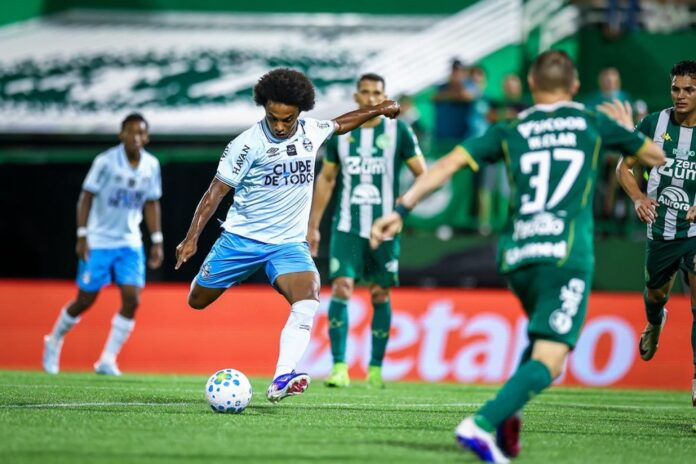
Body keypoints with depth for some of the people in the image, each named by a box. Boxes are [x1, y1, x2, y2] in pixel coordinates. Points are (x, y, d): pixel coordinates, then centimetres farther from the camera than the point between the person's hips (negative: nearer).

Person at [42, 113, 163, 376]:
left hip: (130, 243, 4)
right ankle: (54, 342, 29)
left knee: (132, 299, -11)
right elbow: (86, 197, -9)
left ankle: (107, 361, -3)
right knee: (85, 301, 2)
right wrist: (82, 236, -14)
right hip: (99, 242, -4)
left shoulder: (151, 166, 0)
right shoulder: (106, 162, -14)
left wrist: (157, 242, 6)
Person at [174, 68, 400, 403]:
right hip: (241, 238, -2)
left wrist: (378, 110, 24)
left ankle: (281, 380, -33)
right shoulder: (248, 143, -15)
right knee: (197, 301, 9)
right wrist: (192, 238, -19)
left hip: (289, 243, 2)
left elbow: (338, 124, 25)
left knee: (308, 302, -24)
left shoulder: (311, 131, 0)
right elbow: (216, 191, -12)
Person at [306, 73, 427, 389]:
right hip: (347, 227, 1)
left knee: (380, 295, 5)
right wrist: (313, 226, 12)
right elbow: (326, 179, 14)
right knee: (341, 288, -13)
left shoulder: (398, 131, -1)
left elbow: (422, 174, 0)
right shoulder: (340, 133, 6)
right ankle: (339, 367, -13)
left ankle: (376, 368, 15)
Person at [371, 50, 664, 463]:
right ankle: (482, 425, -30)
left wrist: (401, 210, 4)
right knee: (549, 361, -11)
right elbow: (657, 156, 22)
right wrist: (627, 128, 42)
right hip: (567, 256, -4)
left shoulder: (510, 131, 15)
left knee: (542, 340, 28)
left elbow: (447, 165, 4)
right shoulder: (593, 123, 11)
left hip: (517, 258, 4)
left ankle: (507, 418, 11)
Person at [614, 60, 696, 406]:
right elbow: (624, 166, 4)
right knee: (656, 295, 22)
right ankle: (655, 324, 60)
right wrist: (639, 198, -14)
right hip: (660, 230, 3)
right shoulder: (654, 123, -4)